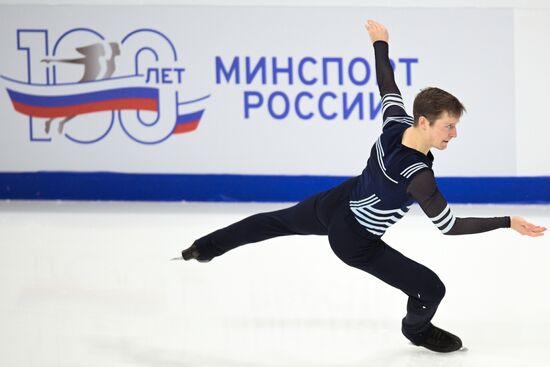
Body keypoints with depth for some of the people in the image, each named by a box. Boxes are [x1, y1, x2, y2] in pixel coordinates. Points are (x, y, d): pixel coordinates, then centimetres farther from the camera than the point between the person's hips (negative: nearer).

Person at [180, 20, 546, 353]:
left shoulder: (396, 122, -21)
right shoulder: (418, 177, -38)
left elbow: (387, 85, -3)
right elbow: (450, 226, -31)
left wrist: (380, 42, 15)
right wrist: (509, 222, -32)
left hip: (335, 203, 7)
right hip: (354, 242, -7)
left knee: (278, 221, 33)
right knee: (431, 288, 3)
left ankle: (206, 247, 54)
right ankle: (417, 329, 39)